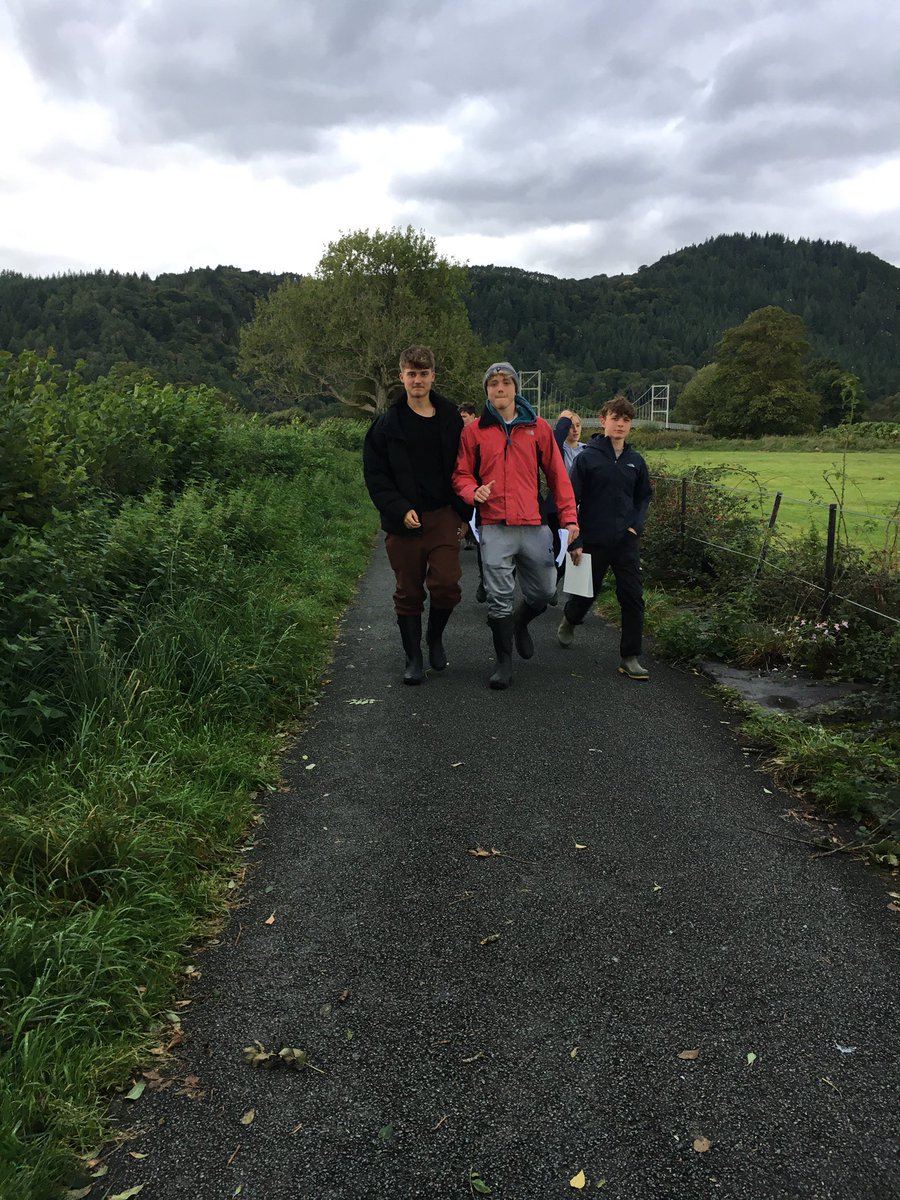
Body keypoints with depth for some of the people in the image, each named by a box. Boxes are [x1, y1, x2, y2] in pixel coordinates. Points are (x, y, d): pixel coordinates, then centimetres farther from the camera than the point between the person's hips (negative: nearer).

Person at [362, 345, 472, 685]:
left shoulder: (451, 419, 5)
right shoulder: (387, 425, 1)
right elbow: (375, 476, -1)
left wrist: (463, 514, 4)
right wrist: (400, 510, -13)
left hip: (444, 517, 1)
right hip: (403, 522, 0)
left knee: (447, 584, -9)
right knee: (409, 592, 6)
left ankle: (435, 636, 21)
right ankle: (413, 656, 21)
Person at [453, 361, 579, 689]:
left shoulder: (539, 428, 7)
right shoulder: (474, 431, 5)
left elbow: (557, 475, 7)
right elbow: (461, 474, 10)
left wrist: (568, 516, 1)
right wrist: (473, 492, -13)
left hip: (534, 526, 2)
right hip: (495, 527, -1)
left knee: (543, 592, 10)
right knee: (499, 598, -2)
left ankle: (520, 624, 42)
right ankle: (504, 662, 13)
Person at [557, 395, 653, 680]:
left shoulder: (636, 461, 5)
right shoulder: (587, 458, -7)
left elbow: (644, 497, 18)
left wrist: (636, 526, 1)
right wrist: (575, 542, -10)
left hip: (626, 542, 3)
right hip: (593, 541, -3)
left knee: (633, 598, -3)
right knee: (587, 593, 14)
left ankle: (630, 658, 6)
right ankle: (569, 620, 47)